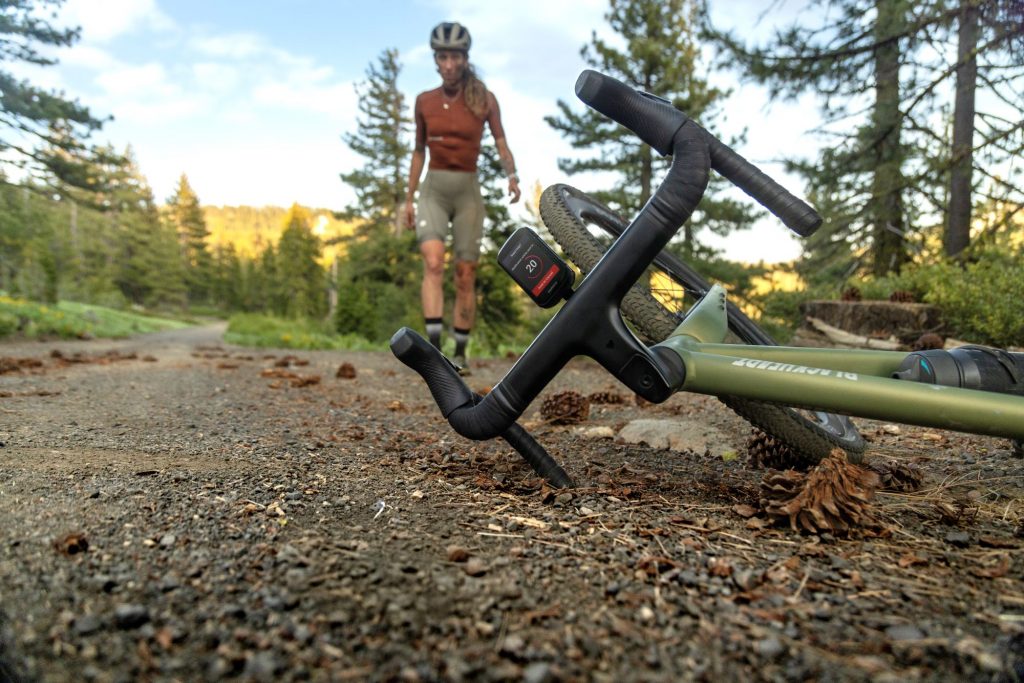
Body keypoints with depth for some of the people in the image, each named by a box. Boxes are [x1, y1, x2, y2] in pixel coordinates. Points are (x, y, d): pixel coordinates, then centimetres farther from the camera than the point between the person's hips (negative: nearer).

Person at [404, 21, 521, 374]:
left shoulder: (484, 98, 0)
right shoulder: (424, 101, 5)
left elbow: (501, 144, 1)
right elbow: (418, 151, 12)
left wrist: (512, 176, -20)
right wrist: (409, 199, 11)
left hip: (468, 191, -1)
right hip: (433, 190, 1)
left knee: (465, 276, -1)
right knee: (433, 263, -23)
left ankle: (460, 353, 12)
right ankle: (434, 347, -26)